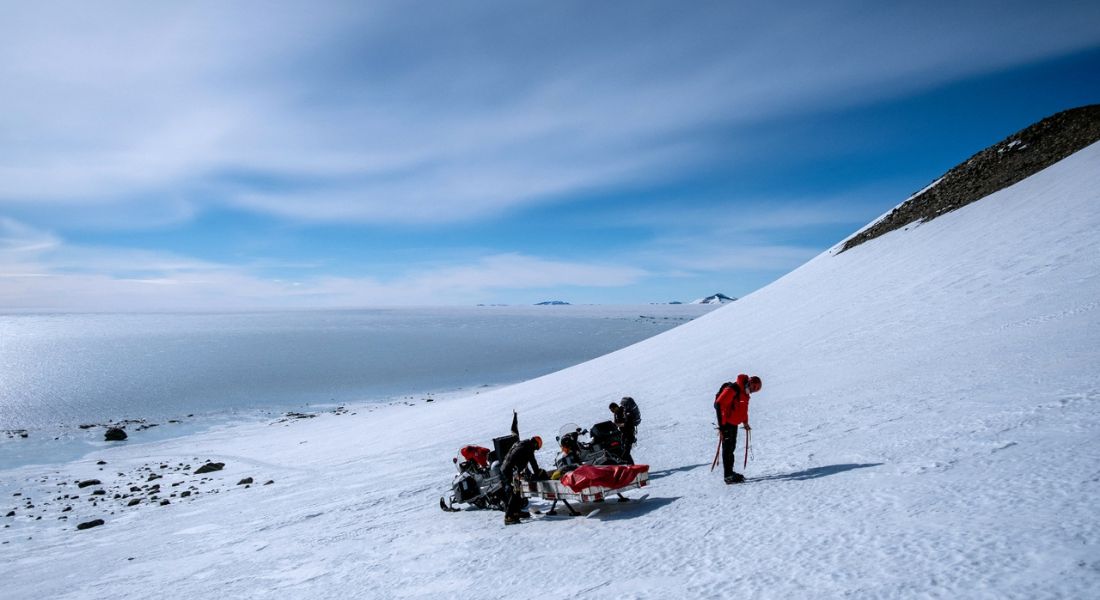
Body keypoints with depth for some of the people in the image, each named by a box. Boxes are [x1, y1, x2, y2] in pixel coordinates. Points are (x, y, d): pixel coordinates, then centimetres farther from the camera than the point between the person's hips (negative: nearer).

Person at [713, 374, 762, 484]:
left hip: (734, 424, 9)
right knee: (727, 448, -7)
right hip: (727, 423, -9)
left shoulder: (745, 393, 11)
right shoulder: (732, 389, -19)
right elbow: (719, 404, -25)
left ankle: (730, 472, 25)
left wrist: (745, 423, 23)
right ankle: (728, 476, -6)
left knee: (731, 447, 16)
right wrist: (721, 425, -25)